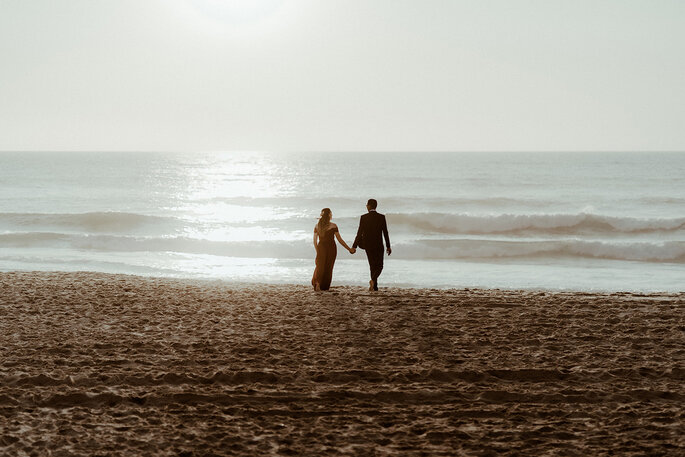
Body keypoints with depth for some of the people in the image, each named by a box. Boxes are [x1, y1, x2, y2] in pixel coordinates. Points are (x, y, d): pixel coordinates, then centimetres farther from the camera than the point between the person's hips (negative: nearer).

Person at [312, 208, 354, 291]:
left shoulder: (317, 226, 0)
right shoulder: (333, 226, -9)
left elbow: (315, 241, 3)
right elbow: (340, 240, -6)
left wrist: (317, 251, 15)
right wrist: (349, 249, 3)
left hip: (321, 248, 2)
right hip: (331, 248, -2)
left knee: (320, 267, 12)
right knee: (328, 268, 11)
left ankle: (317, 281, -15)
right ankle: (325, 286, 10)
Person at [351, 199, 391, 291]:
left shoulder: (364, 217, -5)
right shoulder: (381, 217, -5)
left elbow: (359, 233, -7)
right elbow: (385, 232, -3)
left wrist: (354, 246, -2)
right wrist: (388, 246, 5)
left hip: (368, 245, 1)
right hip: (379, 245, -1)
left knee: (372, 265, 13)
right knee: (379, 266, 7)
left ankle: (374, 286, 11)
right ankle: (373, 280, -20)